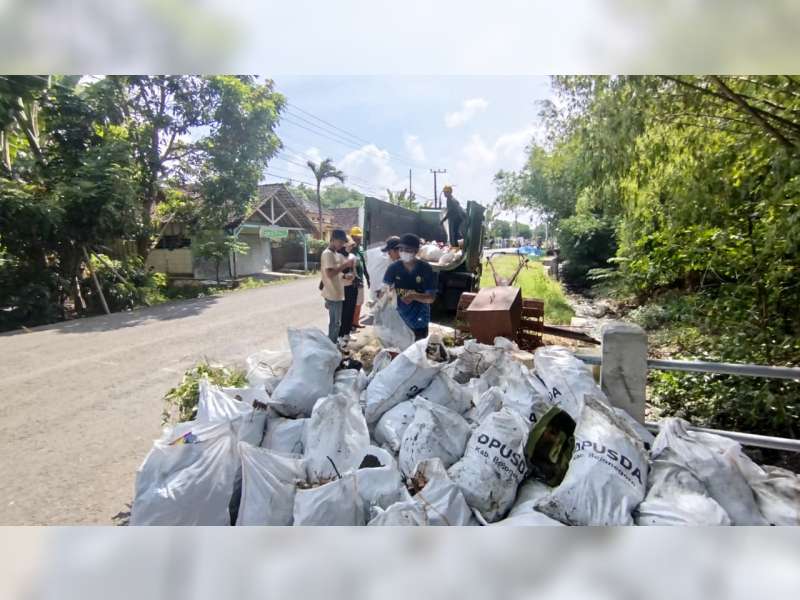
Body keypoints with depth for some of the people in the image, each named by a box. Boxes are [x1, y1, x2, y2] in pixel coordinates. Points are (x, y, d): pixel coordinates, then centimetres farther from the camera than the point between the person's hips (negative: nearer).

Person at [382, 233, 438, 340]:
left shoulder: (426, 269, -9)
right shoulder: (393, 268, -3)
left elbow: (431, 298, -10)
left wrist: (414, 296, -28)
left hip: (419, 322, -1)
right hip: (397, 320, 2)